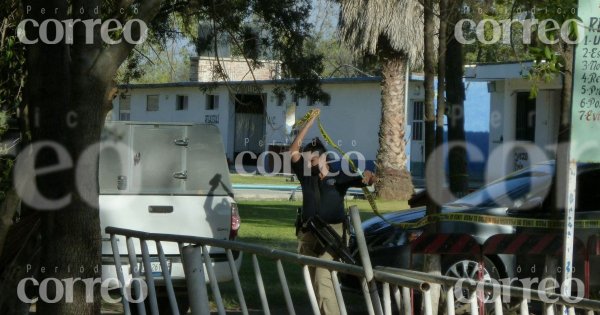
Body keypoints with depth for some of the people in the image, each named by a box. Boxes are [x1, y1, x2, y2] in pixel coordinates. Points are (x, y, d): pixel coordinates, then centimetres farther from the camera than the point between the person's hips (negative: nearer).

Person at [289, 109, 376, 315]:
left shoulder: (339, 177, 5)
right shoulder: (306, 176, 11)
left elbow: (367, 181, 3)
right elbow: (293, 151, 4)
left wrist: (368, 177, -23)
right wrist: (309, 123, 0)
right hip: (308, 235, 5)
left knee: (323, 280, -19)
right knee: (314, 282, 10)